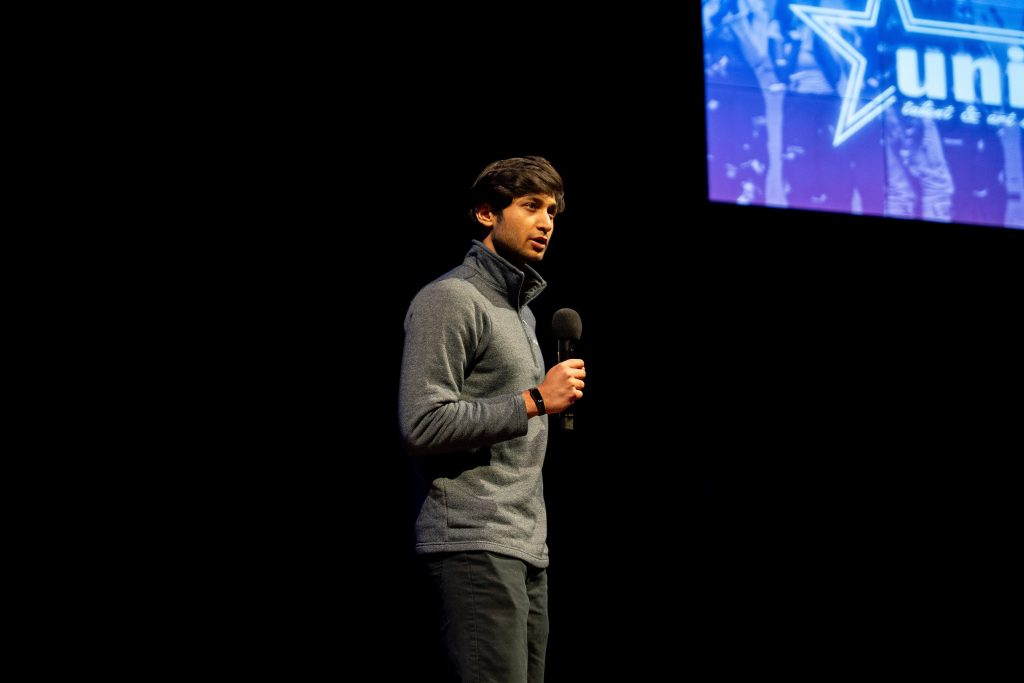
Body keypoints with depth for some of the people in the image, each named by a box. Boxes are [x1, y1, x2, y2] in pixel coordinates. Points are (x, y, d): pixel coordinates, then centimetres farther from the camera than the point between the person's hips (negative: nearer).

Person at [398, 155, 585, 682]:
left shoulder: (521, 312, 23)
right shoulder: (449, 300, -7)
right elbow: (421, 426, -17)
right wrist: (534, 402, -14)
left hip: (527, 547, 9)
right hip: (473, 545, -9)